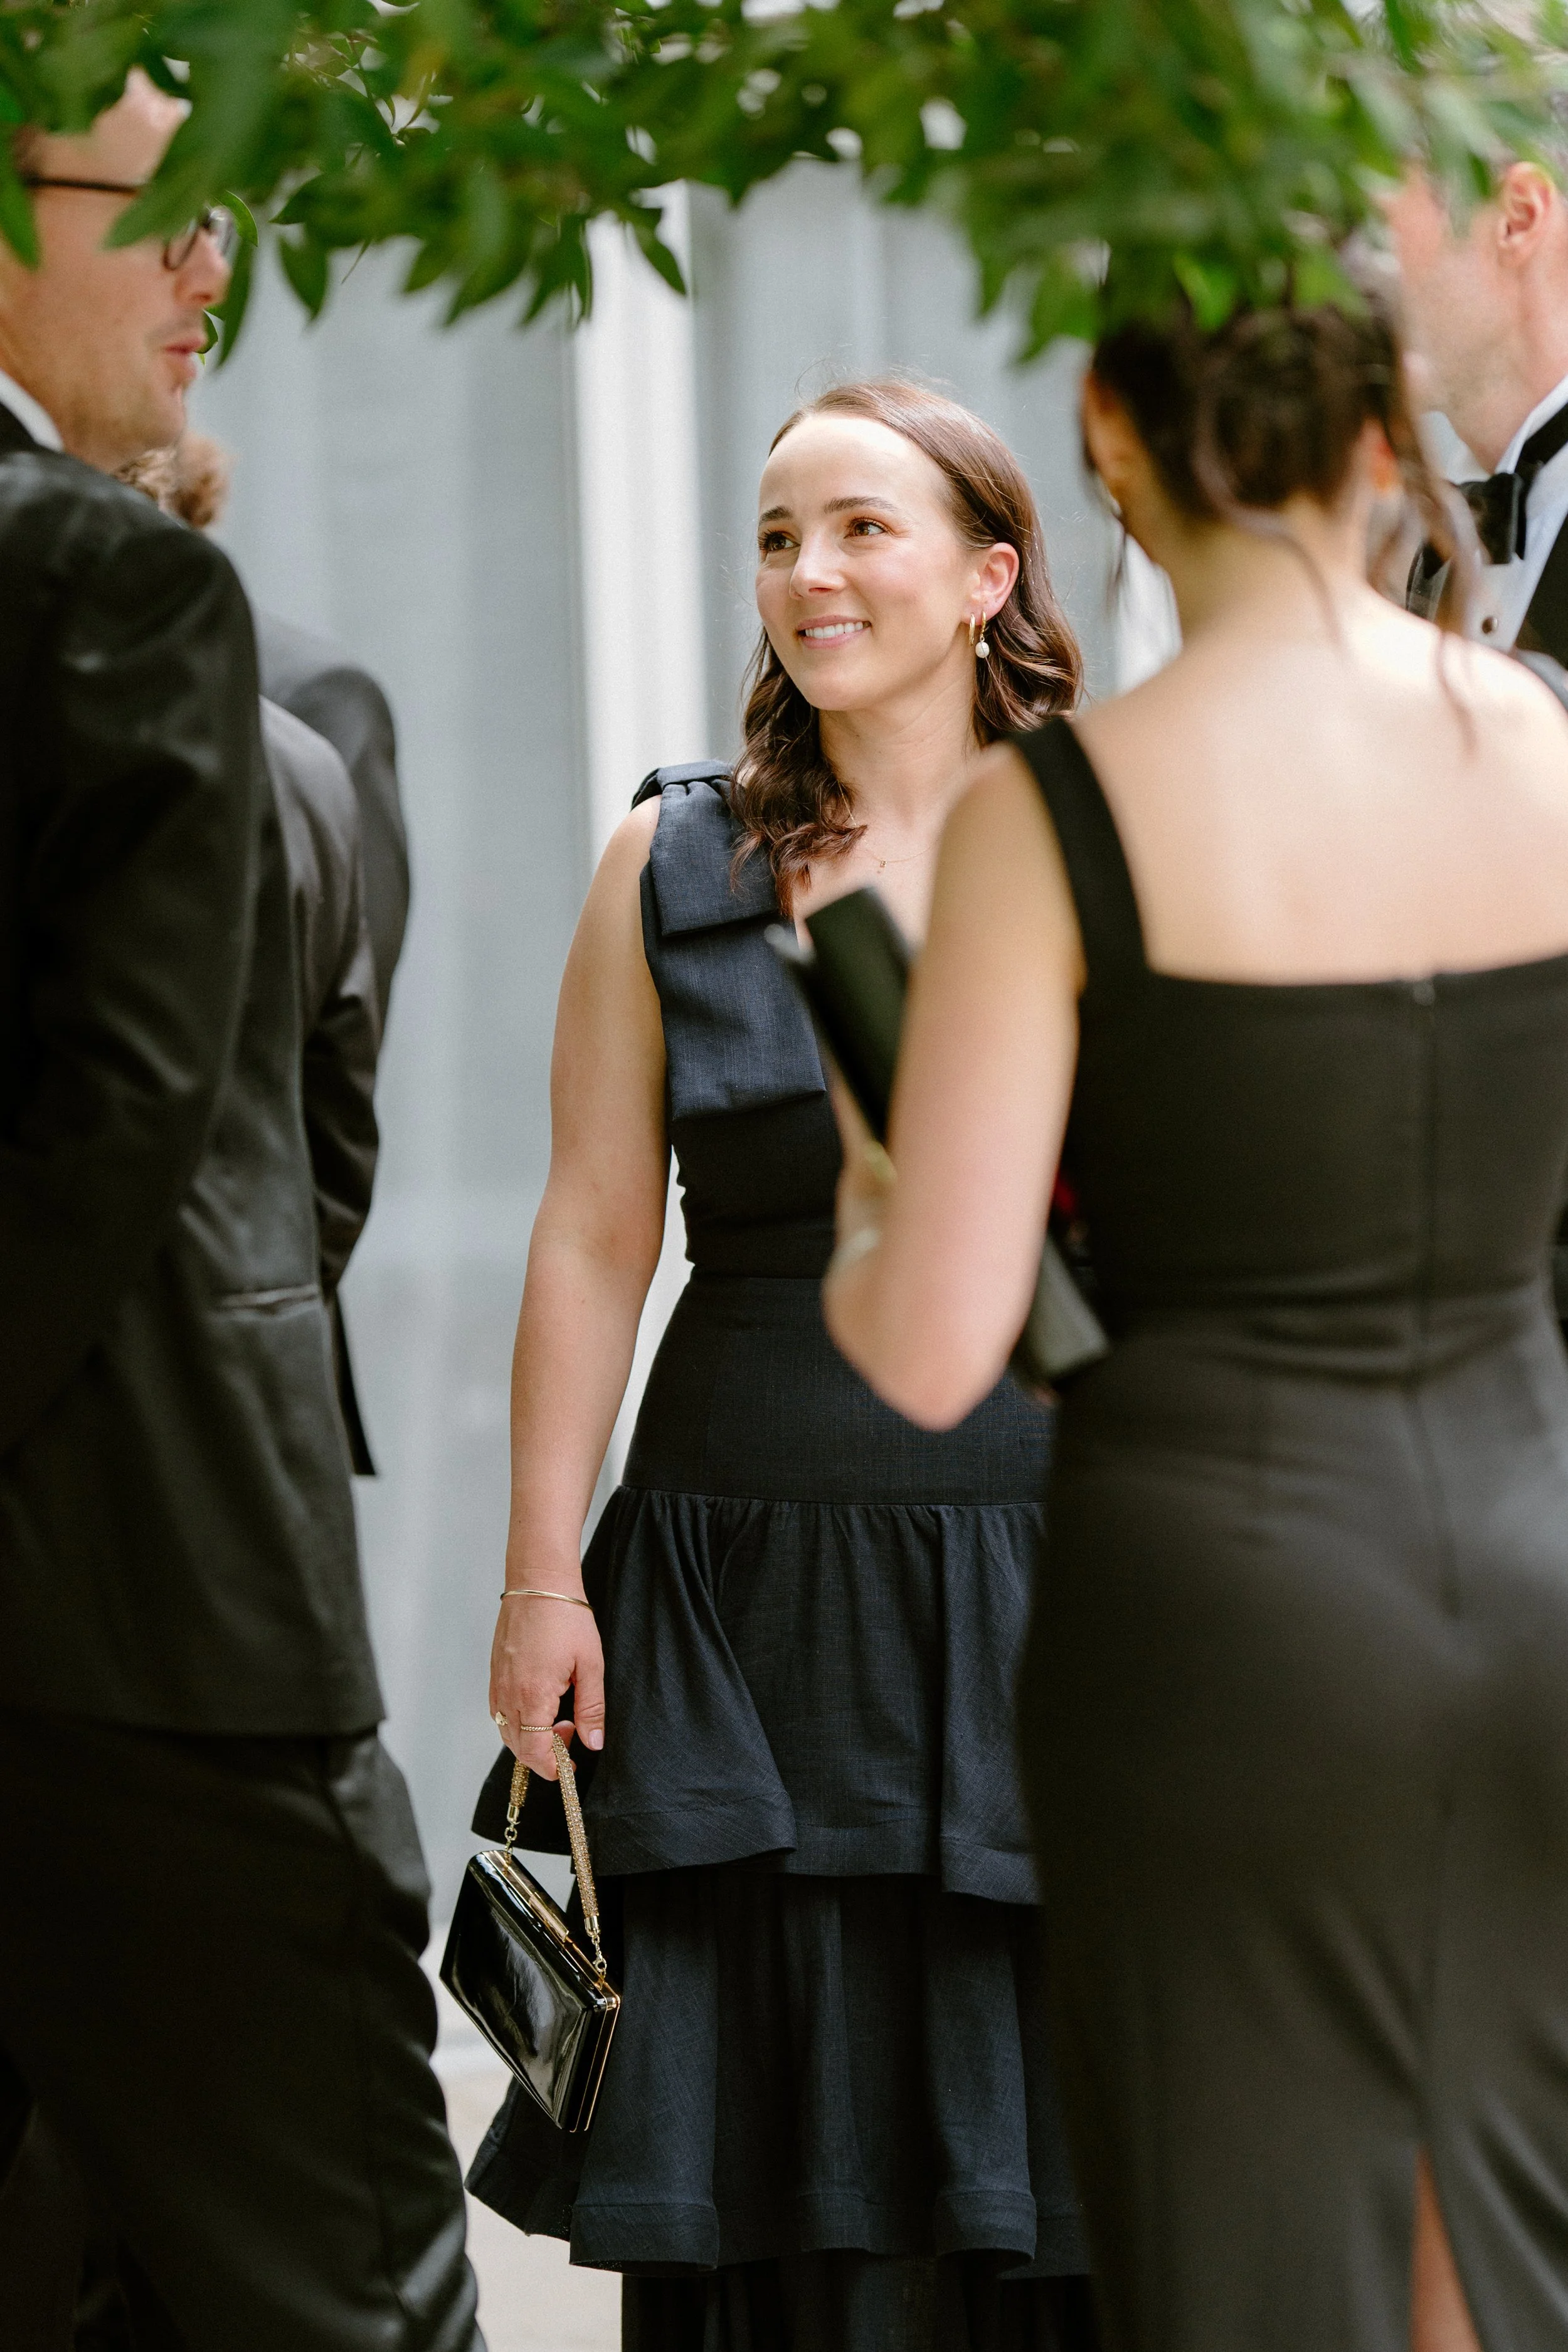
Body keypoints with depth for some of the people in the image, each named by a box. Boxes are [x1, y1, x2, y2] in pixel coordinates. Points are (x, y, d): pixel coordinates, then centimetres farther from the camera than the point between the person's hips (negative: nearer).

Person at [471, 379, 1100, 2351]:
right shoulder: (670, 864, 5)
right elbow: (594, 1241, 4)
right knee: (783, 2178, 4)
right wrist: (541, 1577, -1)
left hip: (1041, 1575, -1)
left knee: (1043, 2160, 3)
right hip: (747, 1579, 1)